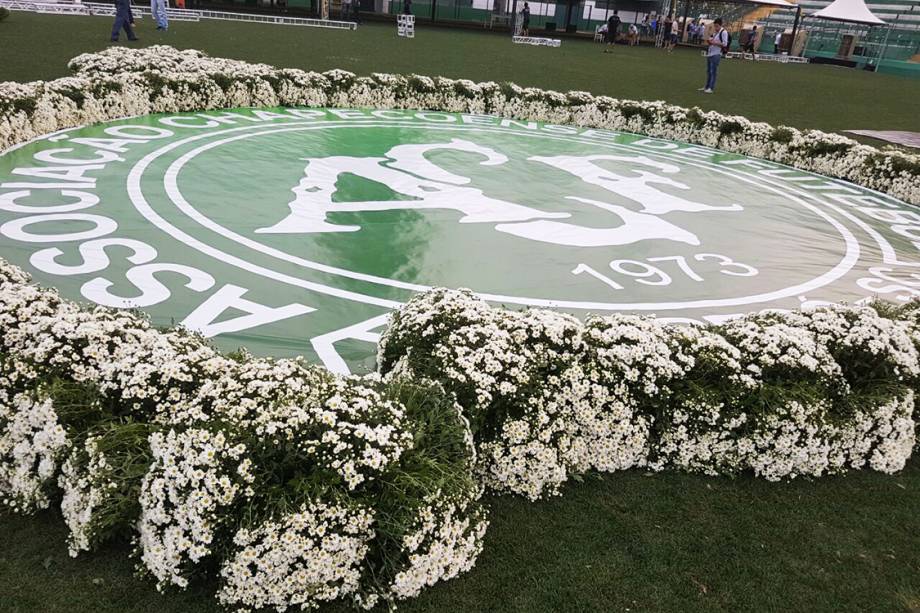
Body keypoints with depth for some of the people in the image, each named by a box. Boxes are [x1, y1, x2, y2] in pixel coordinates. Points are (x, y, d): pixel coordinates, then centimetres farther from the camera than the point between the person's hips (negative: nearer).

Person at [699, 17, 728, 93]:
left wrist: (715, 42, -18)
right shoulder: (714, 32, 16)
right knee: (708, 71, 12)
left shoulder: (724, 32, -9)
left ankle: (711, 88, -6)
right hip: (710, 53, 8)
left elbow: (725, 44, -13)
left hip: (716, 54, -8)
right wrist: (710, 41, 4)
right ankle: (707, 87, 19)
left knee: (713, 71, -8)